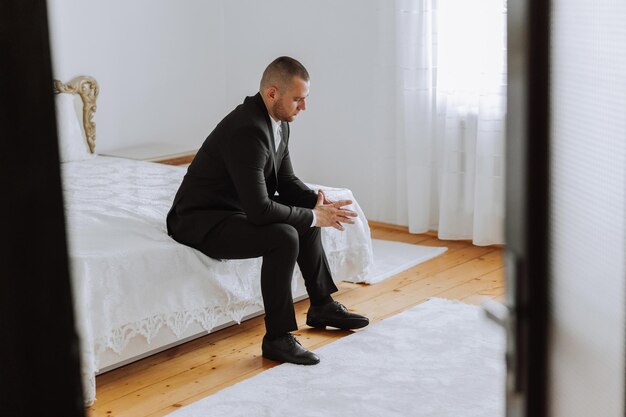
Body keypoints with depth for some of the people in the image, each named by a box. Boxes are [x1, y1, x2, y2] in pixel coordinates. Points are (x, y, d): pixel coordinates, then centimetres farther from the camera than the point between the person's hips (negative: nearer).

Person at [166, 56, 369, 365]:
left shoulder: (278, 122, 1)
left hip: (236, 209, 11)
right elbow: (259, 209, -33)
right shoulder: (248, 131, -30)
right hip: (200, 221, -11)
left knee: (306, 217, 16)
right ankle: (277, 337, -17)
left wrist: (318, 201, -9)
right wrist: (313, 216, -22)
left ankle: (322, 306, 28)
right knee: (284, 236, -28)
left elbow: (286, 181, 10)